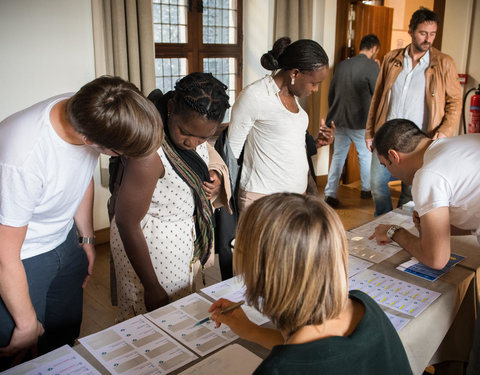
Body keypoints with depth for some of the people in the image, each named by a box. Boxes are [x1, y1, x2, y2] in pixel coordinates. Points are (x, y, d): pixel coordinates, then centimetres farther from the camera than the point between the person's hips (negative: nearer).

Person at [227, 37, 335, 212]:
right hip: (263, 197, -7)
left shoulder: (292, 95, 12)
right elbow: (231, 152, -7)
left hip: (298, 192, 7)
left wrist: (317, 142, 4)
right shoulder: (254, 96, -12)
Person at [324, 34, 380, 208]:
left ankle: (330, 193, 3)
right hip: (361, 122, -5)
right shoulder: (371, 66, -11)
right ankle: (366, 190, 30)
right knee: (366, 155, 15)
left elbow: (331, 93, 13)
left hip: (340, 120, 5)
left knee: (338, 156, 9)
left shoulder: (343, 64, 7)